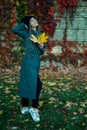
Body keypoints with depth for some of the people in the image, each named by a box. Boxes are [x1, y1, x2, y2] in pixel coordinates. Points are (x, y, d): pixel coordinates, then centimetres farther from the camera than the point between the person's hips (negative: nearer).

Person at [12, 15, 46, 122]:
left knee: (27, 85, 12)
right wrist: (24, 24, -4)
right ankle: (34, 109, -1)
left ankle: (24, 107, 22)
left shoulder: (40, 34, 13)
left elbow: (42, 52, 14)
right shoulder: (27, 33, -4)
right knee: (36, 85, -11)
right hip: (29, 62, -7)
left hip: (36, 62, 7)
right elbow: (14, 29, -21)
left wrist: (42, 47, -9)